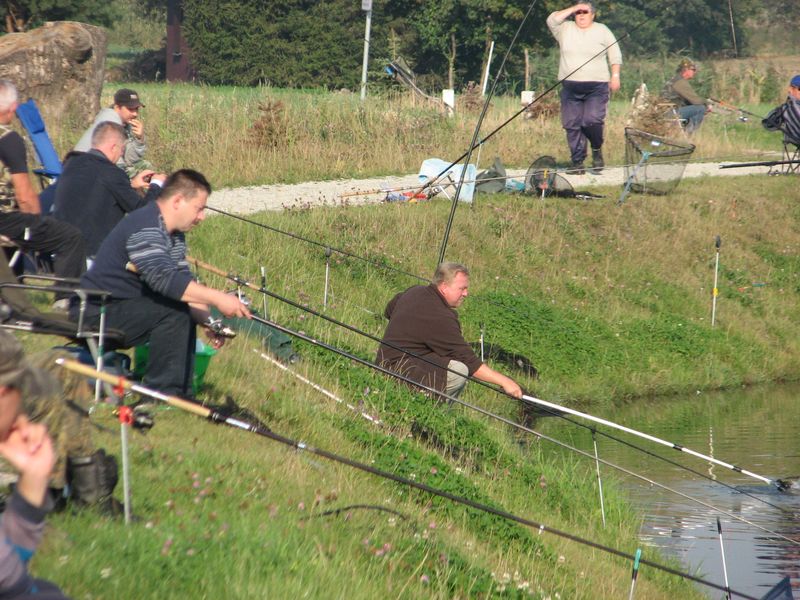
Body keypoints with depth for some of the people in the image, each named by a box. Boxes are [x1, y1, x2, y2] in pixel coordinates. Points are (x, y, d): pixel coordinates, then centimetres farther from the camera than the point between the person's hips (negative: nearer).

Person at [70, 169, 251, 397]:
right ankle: (161, 394, -19)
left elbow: (183, 284, 9)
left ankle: (181, 395, 13)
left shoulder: (175, 236, 12)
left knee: (185, 316, 14)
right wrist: (216, 298, -34)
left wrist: (208, 320, -8)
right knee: (174, 311, -23)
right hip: (95, 313, -11)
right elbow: (164, 279, -34)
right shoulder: (144, 228, -21)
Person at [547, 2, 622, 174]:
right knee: (572, 125, 0)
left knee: (592, 121, -16)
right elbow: (552, 20, -6)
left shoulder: (602, 31, 7)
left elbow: (615, 55, 7)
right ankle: (577, 162, 6)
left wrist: (615, 76, -3)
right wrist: (573, 9, -5)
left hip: (596, 87, -3)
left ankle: (597, 150, 11)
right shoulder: (566, 29, 10)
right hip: (570, 87, 3)